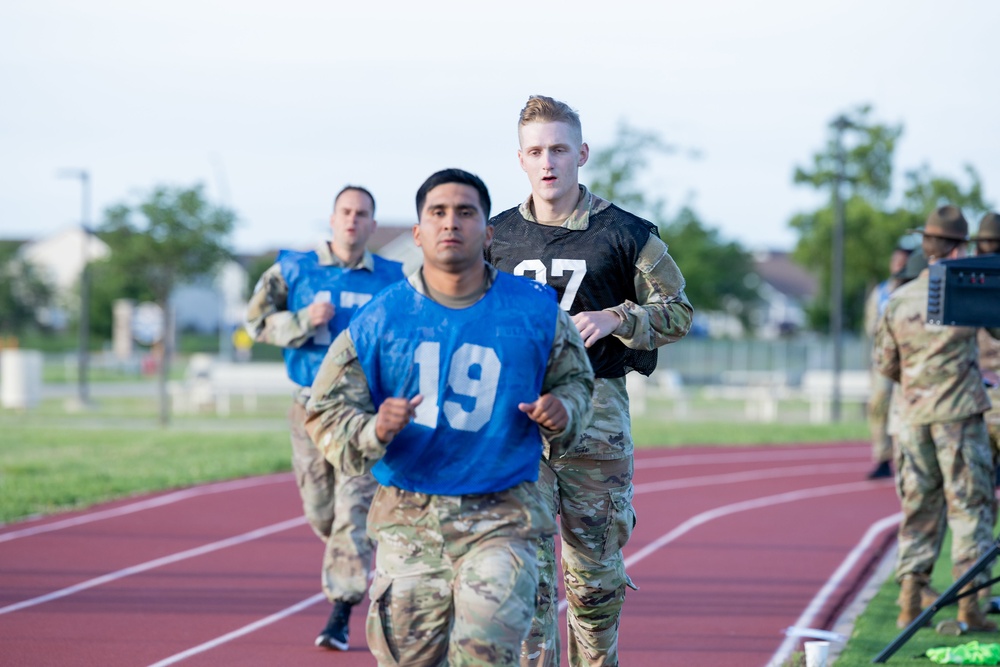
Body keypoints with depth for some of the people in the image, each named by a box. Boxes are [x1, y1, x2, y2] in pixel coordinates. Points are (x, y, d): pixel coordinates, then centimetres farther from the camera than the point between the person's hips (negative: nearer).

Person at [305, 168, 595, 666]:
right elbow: (326, 410, 6)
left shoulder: (535, 313, 2)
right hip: (408, 520, 1)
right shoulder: (379, 320, 2)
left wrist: (562, 412, -4)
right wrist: (372, 432, -16)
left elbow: (575, 379, 19)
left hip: (501, 518, -1)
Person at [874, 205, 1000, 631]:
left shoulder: (899, 299, 5)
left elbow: (885, 364, 10)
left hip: (914, 416, 4)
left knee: (917, 508, 10)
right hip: (960, 414, -4)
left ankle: (910, 605, 7)